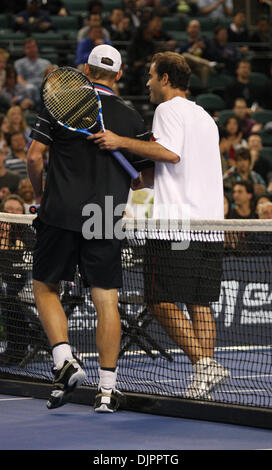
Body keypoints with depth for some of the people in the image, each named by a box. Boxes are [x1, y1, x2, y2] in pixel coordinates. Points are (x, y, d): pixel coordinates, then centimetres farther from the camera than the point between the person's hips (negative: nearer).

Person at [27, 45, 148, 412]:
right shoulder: (131, 118, 4)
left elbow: (34, 154, -2)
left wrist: (39, 193, 13)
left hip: (60, 214, -1)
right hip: (107, 222, 1)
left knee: (45, 288, 14)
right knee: (107, 301, 4)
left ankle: (64, 362, -4)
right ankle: (107, 388, 2)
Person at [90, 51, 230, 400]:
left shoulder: (169, 109, -3)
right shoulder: (204, 116, 23)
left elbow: (170, 152, -19)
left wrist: (121, 142, -18)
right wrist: (145, 178, 28)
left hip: (176, 220, -8)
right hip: (209, 220, 8)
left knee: (161, 300, -7)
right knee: (199, 303, 8)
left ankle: (203, 362, -18)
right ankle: (204, 375, 3)